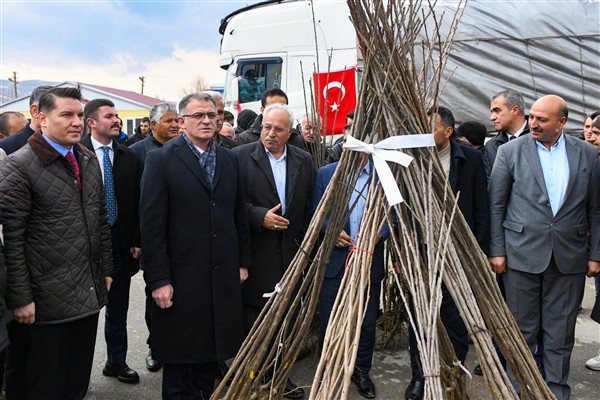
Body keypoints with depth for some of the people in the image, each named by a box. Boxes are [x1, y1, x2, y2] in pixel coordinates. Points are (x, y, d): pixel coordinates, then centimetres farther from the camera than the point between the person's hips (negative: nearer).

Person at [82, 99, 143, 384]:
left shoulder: (130, 158, 4)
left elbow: (138, 203, 6)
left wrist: (137, 241, 3)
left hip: (120, 242, 3)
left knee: (118, 308, 14)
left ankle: (117, 362, 30)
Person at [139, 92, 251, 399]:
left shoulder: (230, 159, 9)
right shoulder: (161, 160, -6)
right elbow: (151, 224, -11)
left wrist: (242, 262, 11)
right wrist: (158, 280, -14)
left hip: (222, 275, 5)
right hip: (180, 277, -4)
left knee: (212, 349, 17)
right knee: (178, 355, 10)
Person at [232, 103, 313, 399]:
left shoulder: (304, 161, 8)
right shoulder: (241, 156, -4)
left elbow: (309, 207, 10)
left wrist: (304, 246, 7)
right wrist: (260, 217, -16)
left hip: (290, 253, 3)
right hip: (255, 254, -3)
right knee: (251, 320, 5)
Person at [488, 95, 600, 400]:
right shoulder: (510, 151, 0)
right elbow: (496, 205, 0)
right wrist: (496, 250, -4)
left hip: (569, 257, 2)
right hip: (522, 254, -1)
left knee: (561, 331, 11)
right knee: (522, 329, 8)